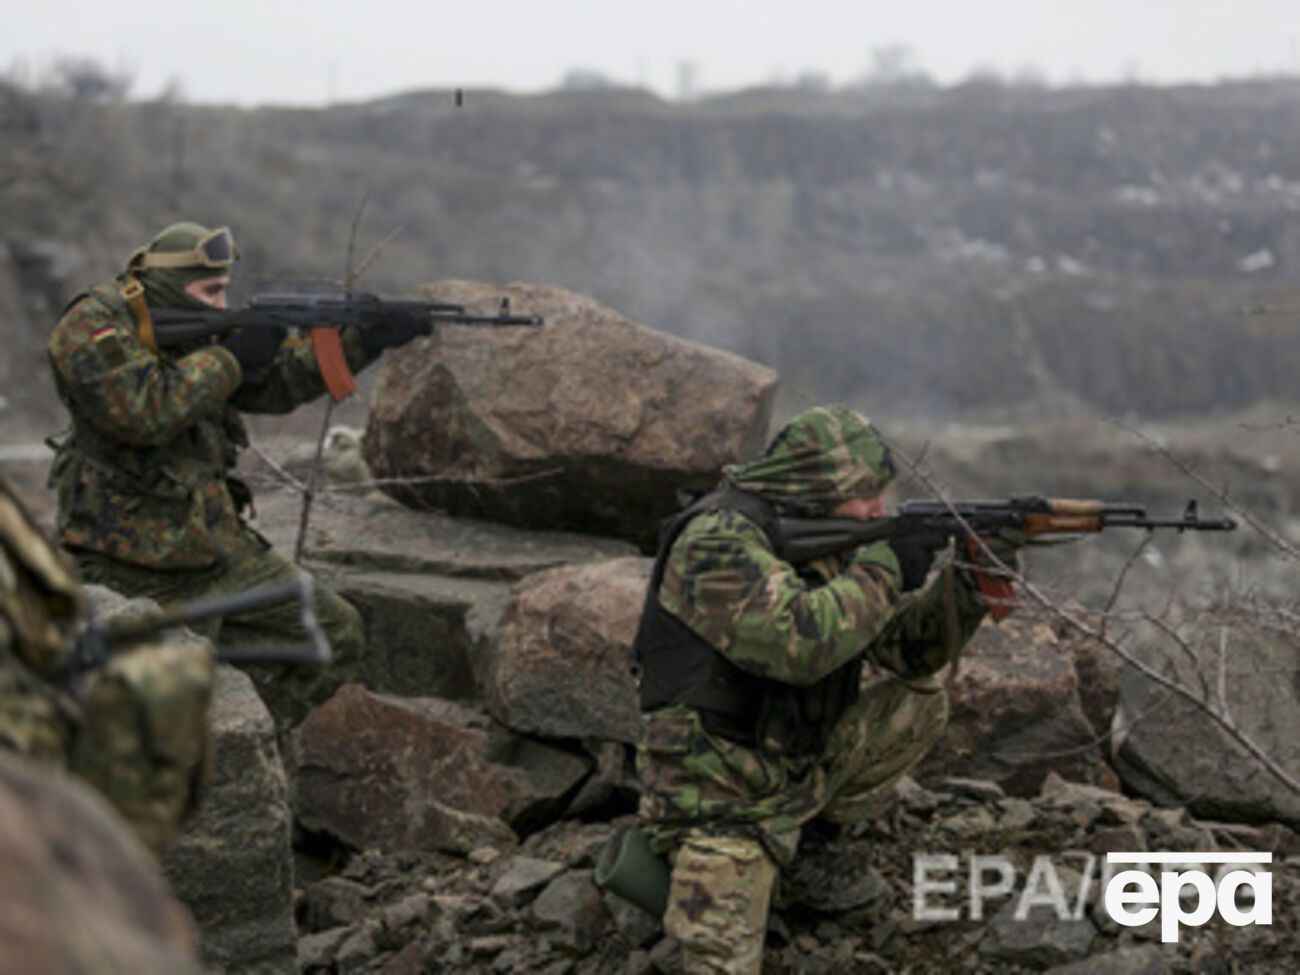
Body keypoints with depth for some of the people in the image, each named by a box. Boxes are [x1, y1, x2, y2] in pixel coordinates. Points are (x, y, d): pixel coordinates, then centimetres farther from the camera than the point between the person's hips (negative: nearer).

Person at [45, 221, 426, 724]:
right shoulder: (92, 327, -11)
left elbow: (279, 379, 16)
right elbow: (142, 411, -27)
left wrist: (364, 341, 4)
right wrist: (232, 357, -19)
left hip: (218, 545, 8)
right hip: (138, 570, -8)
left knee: (336, 635, 8)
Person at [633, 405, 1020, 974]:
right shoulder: (719, 540, -21)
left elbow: (901, 649, 6)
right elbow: (797, 642, -34)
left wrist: (969, 585, -10)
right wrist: (883, 568, -23)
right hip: (720, 794, -8)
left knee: (919, 702, 4)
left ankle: (815, 824, 11)